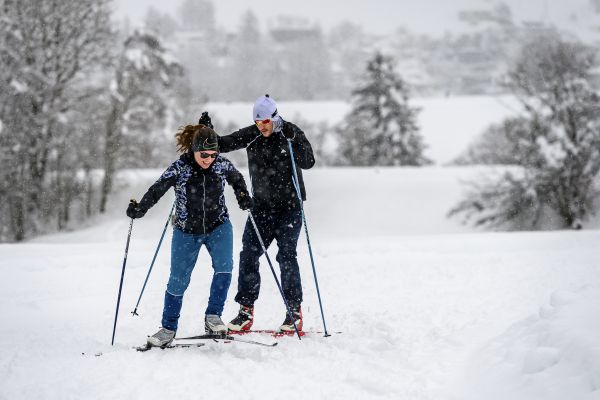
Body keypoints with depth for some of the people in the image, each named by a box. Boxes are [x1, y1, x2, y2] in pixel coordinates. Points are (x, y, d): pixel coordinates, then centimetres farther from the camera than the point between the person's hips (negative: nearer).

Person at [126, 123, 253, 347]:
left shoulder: (222, 165, -10)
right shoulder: (179, 169, -18)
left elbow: (237, 180, 10)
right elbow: (157, 190, -17)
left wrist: (243, 198, -6)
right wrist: (139, 209, -32)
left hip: (218, 227, 1)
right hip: (186, 231, -1)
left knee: (224, 268, -21)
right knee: (178, 281, 2)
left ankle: (213, 317, -7)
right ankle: (168, 328, 18)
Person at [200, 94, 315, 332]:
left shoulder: (292, 133, -8)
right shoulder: (251, 135, 2)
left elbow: (308, 163, -18)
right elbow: (223, 145, 5)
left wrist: (293, 139, -30)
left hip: (289, 207, -4)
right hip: (262, 206, 4)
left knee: (286, 255, -8)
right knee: (248, 254, -2)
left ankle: (295, 312, 0)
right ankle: (246, 310, 4)